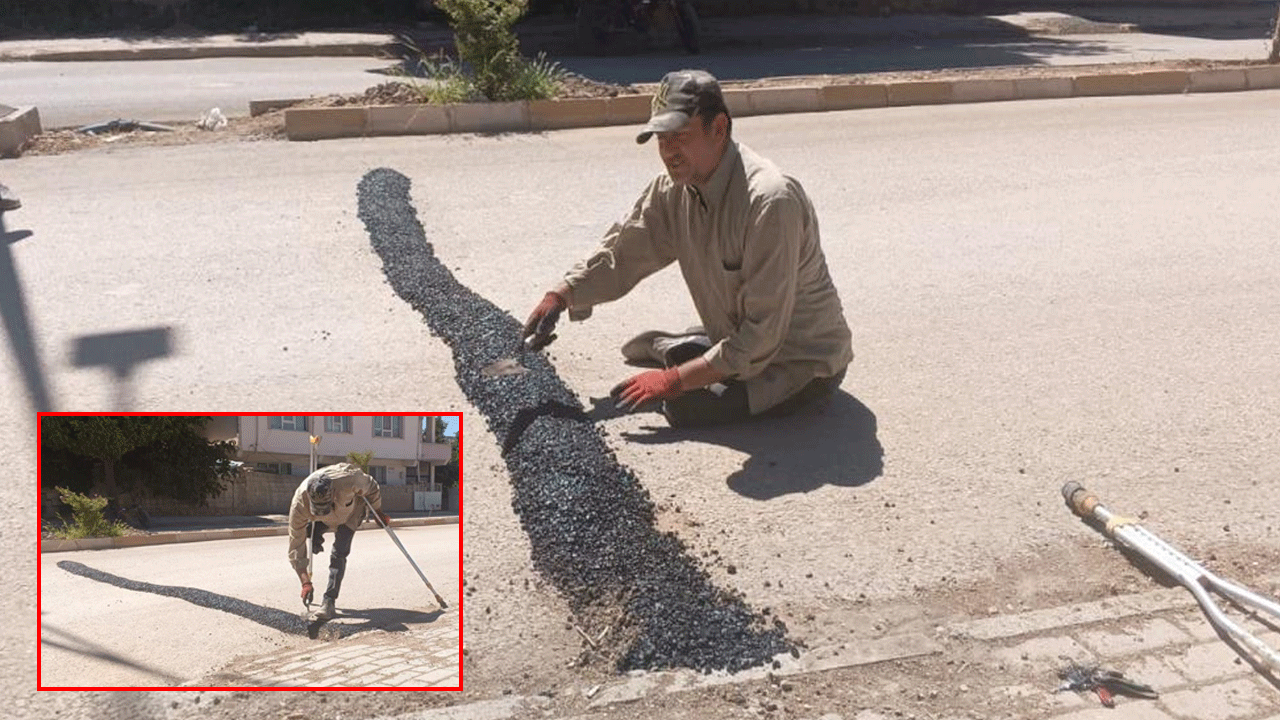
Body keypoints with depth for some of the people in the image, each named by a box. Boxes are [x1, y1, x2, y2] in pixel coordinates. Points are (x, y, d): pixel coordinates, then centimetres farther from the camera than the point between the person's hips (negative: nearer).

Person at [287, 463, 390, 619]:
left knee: (339, 552, -17)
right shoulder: (299, 504, -39)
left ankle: (329, 602, -15)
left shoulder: (348, 481, -45)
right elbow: (296, 545, -32)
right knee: (312, 538, -19)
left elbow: (372, 487, -20)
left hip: (351, 513, -3)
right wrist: (305, 582, -34)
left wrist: (378, 512, -5)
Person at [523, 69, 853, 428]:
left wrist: (675, 380, -27)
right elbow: (621, 255, 4)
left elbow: (761, 336, -29)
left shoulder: (771, 201, -31)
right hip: (739, 338, 8)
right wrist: (559, 296, -12)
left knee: (683, 405, -24)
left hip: (805, 361, -7)